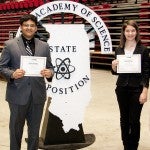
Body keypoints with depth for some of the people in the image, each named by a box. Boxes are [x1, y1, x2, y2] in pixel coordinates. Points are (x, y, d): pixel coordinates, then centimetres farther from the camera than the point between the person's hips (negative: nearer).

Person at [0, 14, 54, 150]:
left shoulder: (44, 46, 8)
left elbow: (50, 67, 10)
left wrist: (49, 73, -13)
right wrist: (12, 74, -20)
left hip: (37, 95, 2)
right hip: (18, 94, -2)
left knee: (35, 128, 13)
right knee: (16, 128, 12)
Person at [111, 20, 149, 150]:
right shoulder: (119, 50, 4)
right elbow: (115, 72, 10)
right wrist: (114, 66, -12)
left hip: (137, 89, -3)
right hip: (122, 88, 3)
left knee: (134, 120, 2)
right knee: (124, 119, 11)